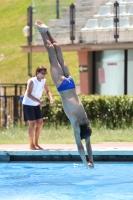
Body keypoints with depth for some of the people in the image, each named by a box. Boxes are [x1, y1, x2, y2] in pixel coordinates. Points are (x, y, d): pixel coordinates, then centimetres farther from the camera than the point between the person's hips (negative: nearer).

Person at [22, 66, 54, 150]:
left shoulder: (44, 81, -3)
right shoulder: (32, 81, -23)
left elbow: (47, 91, 4)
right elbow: (28, 95, -28)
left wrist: (51, 99, -17)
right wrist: (39, 101, -38)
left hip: (36, 105, 7)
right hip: (28, 104, -7)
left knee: (40, 123, 6)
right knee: (32, 124, -8)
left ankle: (36, 143, 19)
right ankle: (31, 145, 2)